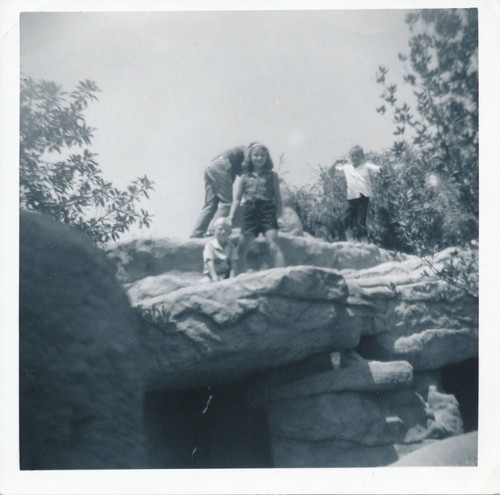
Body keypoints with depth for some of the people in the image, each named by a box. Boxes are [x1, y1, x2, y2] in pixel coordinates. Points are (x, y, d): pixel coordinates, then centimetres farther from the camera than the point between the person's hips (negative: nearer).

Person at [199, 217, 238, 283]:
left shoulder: (232, 248, 8)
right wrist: (215, 278, -29)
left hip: (226, 277, 3)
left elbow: (233, 266, -2)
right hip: (210, 276, -3)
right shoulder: (210, 245, -2)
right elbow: (210, 263, -15)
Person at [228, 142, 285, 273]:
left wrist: (279, 216, -3)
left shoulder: (272, 175, 14)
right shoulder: (244, 177, 16)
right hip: (250, 213, 2)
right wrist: (230, 217, 0)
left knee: (273, 245, -16)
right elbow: (237, 199, 12)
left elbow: (277, 197, 10)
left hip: (268, 211, -2)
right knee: (241, 250, 1)